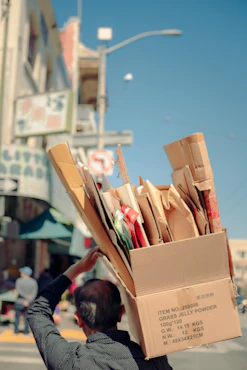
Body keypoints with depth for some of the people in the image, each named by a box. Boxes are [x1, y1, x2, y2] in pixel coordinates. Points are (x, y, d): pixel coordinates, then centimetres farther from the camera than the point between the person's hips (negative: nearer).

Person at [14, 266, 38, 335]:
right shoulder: (33, 282, -1)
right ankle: (26, 332, 12)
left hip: (19, 302, -2)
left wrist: (26, 296, -18)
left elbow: (19, 290, -19)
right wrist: (28, 300, -16)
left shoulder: (19, 280, -9)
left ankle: (16, 331, 19)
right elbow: (34, 293, -9)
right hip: (29, 303, 2)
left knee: (17, 317, 12)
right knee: (26, 317, 11)